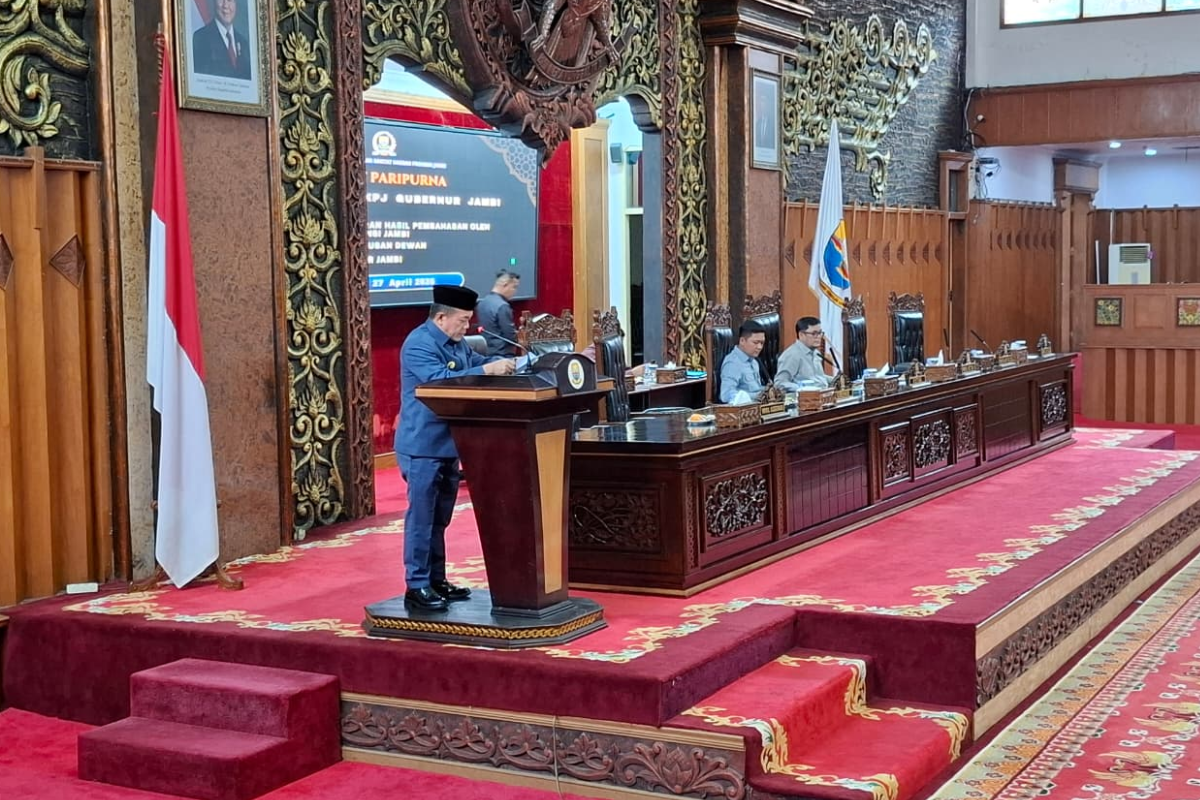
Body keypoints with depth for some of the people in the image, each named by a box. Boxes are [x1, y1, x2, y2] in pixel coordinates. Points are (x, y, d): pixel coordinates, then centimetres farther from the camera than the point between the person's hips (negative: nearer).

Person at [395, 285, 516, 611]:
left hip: (448, 446, 10)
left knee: (439, 519, 15)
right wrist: (487, 370, -29)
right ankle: (416, 587, -1)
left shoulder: (455, 343, 13)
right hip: (423, 447, -10)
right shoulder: (419, 344, -17)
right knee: (422, 517, -5)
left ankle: (436, 581, 23)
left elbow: (477, 362, 20)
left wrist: (506, 363, 1)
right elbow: (441, 381, -29)